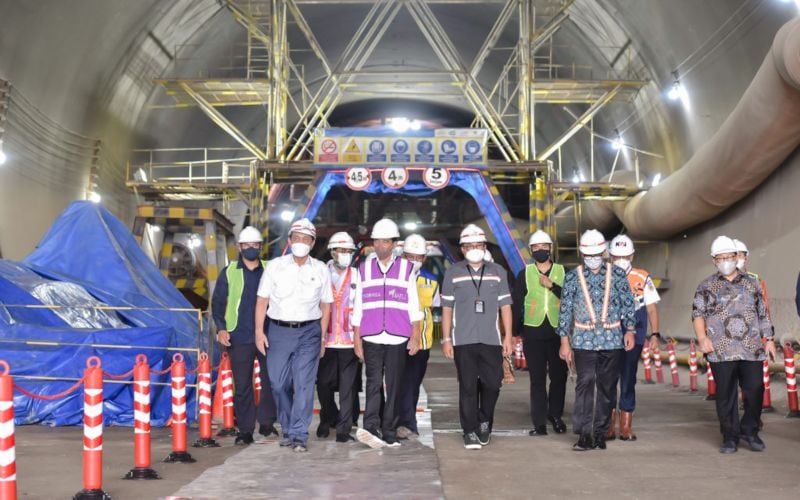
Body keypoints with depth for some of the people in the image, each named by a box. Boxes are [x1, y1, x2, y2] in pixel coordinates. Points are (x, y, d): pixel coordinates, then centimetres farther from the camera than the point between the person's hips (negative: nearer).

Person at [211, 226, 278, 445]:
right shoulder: (229, 272, 6)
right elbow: (218, 302, 6)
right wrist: (221, 328, -6)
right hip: (239, 337, -1)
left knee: (270, 381, 0)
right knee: (242, 386, 3)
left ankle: (266, 423, 14)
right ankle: (245, 430, 9)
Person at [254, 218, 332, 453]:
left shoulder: (321, 270, 5)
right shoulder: (274, 266, 3)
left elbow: (325, 306, 9)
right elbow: (262, 301, 5)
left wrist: (321, 337, 3)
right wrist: (259, 331, -2)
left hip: (309, 331, -1)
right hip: (279, 331, 1)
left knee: (304, 384, -7)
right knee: (279, 384, 4)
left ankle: (299, 434, -4)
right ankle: (288, 429, 20)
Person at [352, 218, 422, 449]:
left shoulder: (406, 268, 9)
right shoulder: (364, 268, 12)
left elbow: (413, 305, 8)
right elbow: (358, 306, 12)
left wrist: (415, 335, 2)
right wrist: (356, 338, 7)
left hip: (398, 337, 0)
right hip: (371, 337, 0)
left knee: (394, 385, 2)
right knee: (374, 382, -9)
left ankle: (389, 434, 6)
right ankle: (371, 428, -18)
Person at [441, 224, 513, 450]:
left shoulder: (498, 272, 10)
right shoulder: (453, 273, 6)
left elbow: (505, 306, 10)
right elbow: (447, 308, 6)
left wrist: (508, 336, 4)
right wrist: (446, 339, 1)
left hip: (491, 340, 1)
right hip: (463, 341, -1)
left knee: (492, 384, 0)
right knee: (468, 387, 0)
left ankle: (484, 422, 24)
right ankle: (470, 431, 9)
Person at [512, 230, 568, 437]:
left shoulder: (562, 272, 7)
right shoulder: (524, 274, 6)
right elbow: (517, 305, 6)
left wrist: (551, 285, -15)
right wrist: (516, 332, 2)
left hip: (557, 332, 1)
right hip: (533, 333, 0)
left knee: (559, 376, 4)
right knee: (537, 379, 1)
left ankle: (555, 415, 24)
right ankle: (539, 423, 5)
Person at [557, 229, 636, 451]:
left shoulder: (617, 274, 4)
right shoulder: (573, 277, 3)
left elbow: (627, 303, 8)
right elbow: (565, 310, 4)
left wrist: (629, 330, -1)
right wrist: (565, 341, 1)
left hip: (612, 340, 1)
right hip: (584, 341, -1)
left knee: (606, 387, 6)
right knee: (585, 384, -11)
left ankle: (600, 433, 16)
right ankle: (584, 434, -9)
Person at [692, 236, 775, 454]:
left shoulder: (751, 283, 15)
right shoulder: (707, 286, 8)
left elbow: (763, 314, 17)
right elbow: (697, 314, 2)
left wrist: (769, 339, 10)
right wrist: (702, 338, -12)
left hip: (752, 349, 2)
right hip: (721, 351, -2)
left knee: (755, 390, -1)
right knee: (726, 395, 0)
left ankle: (749, 431, 18)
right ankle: (730, 437, 10)